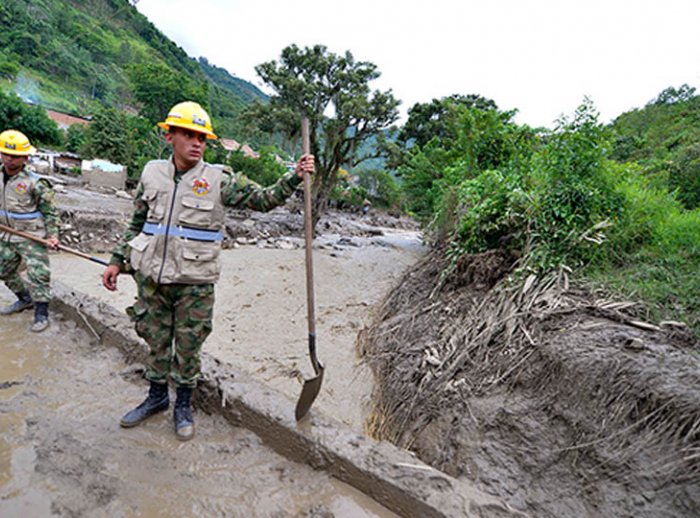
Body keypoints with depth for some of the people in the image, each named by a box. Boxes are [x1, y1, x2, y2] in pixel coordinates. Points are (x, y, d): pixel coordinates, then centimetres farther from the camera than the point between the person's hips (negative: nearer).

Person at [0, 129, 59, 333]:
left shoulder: (35, 183, -15)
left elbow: (50, 211, -12)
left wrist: (52, 235, -20)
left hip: (32, 237, -8)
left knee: (37, 274, -7)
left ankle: (41, 313, 2)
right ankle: (25, 299, 40)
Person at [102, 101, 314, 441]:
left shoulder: (219, 180, -6)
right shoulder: (152, 174, 4)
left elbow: (264, 199, -6)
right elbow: (136, 224, 13)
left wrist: (294, 177, -18)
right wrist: (117, 261, 11)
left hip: (194, 283, -3)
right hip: (151, 278, 3)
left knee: (188, 347, 10)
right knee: (156, 341, 18)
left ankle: (183, 406, 32)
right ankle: (157, 396, 41)